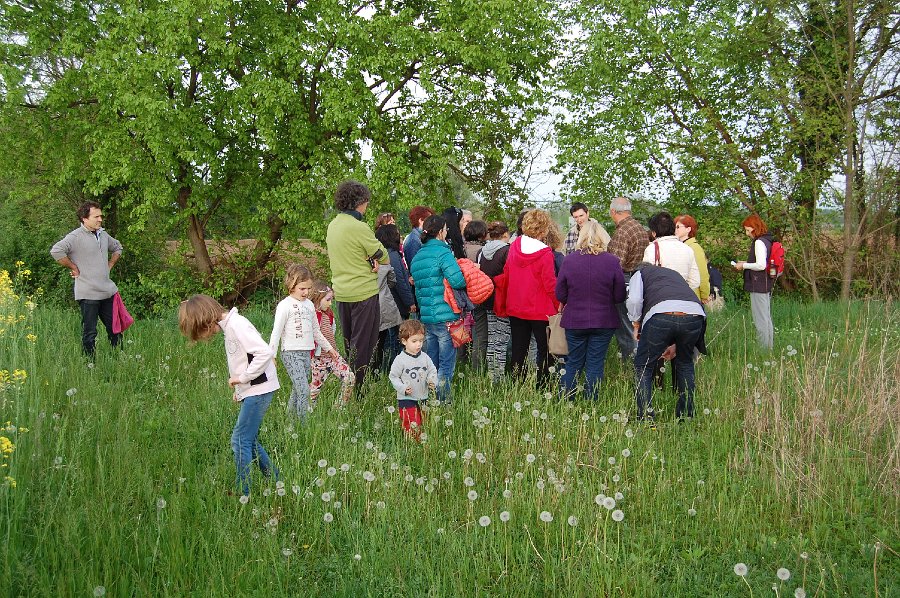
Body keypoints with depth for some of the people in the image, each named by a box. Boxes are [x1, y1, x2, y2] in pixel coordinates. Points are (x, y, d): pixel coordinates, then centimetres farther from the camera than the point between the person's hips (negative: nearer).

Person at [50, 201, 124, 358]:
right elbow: (56, 251, -25)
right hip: (88, 294, -7)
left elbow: (117, 248, 32)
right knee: (89, 333, -1)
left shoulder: (103, 235, 12)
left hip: (108, 292, 7)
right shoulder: (76, 236, -11)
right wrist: (73, 267, -15)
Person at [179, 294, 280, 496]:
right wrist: (238, 389, 9)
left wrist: (242, 377, -18)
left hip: (259, 390, -10)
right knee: (250, 440, 15)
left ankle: (243, 492, -1)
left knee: (240, 440, -7)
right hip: (250, 391, 10)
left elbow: (265, 352, -26)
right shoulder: (228, 326, 13)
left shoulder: (237, 325, -17)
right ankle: (275, 481, 24)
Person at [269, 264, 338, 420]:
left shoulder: (309, 304, 13)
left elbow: (316, 331, 24)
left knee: (297, 391, 8)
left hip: (306, 353, 7)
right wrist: (271, 355, -13)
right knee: (304, 391, -15)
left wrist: (328, 348, 28)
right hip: (291, 353, -7)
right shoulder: (285, 305, -7)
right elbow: (276, 332, -9)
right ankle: (302, 423, -12)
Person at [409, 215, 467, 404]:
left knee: (431, 362, 16)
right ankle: (443, 400, -1)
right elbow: (458, 281, -23)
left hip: (426, 317, 8)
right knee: (446, 364, -1)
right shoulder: (442, 252, -12)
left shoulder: (418, 256, 13)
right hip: (445, 316, -8)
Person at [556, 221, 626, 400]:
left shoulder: (569, 260, -8)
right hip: (604, 322, -1)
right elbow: (620, 296, -4)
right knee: (595, 364, 8)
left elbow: (560, 295, -1)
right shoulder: (612, 261, -10)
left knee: (573, 363, 14)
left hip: (574, 321, 1)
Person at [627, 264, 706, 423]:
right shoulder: (674, 274, 42)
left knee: (643, 367, 13)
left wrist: (636, 324, 21)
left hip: (661, 315, -4)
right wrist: (675, 345, 47)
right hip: (694, 314, 4)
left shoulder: (640, 273, 28)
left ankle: (646, 420, 6)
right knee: (685, 363, 28)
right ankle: (686, 416, 30)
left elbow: (634, 300, 5)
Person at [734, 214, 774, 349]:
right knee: (767, 319, 16)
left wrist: (744, 265, -10)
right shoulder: (767, 241, 12)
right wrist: (746, 263, 14)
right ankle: (770, 348, 24)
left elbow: (761, 265, -23)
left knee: (760, 320, -5)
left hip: (758, 286, -10)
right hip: (766, 286, 10)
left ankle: (763, 349, -2)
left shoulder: (759, 242, -16)